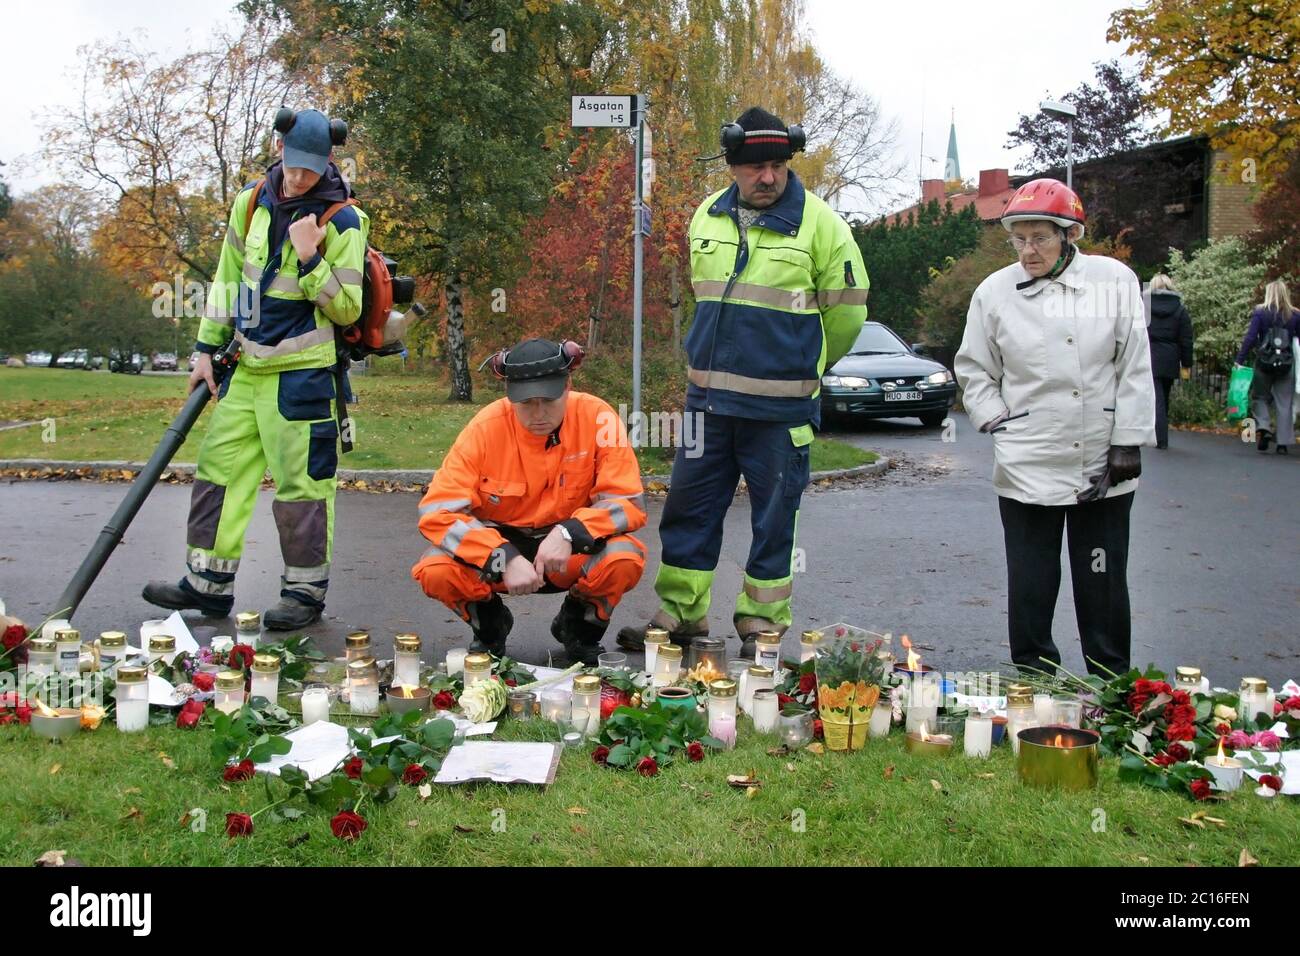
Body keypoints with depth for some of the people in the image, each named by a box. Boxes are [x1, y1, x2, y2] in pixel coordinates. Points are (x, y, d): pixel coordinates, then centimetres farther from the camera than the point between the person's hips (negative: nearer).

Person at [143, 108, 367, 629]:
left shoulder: (343, 220, -9)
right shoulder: (251, 203, 8)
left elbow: (347, 310, -10)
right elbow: (228, 280, 16)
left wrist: (310, 259, -22)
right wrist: (207, 348, 14)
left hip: (303, 373, -6)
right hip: (246, 367, 6)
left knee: (301, 483, -2)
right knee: (218, 468, 10)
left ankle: (306, 592, 12)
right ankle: (207, 583, 22)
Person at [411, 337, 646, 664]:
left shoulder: (597, 417, -17)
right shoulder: (485, 428, -18)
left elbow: (628, 501, -16)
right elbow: (436, 511, -21)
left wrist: (569, 534, -33)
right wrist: (505, 558, -33)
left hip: (573, 552, 0)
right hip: (501, 545, 0)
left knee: (625, 559, -31)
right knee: (435, 570, -28)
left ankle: (580, 626, 4)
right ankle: (489, 623, 9)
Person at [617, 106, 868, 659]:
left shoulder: (819, 224, -6)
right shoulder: (708, 218, 8)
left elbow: (847, 311, 2)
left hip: (780, 407, -4)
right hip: (708, 399, 5)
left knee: (774, 519, 5)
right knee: (689, 508, 9)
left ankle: (761, 624, 18)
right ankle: (680, 615, 21)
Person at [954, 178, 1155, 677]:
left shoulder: (1116, 280, -1)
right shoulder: (994, 292, 1)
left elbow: (1135, 369, 1)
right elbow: (973, 371, 11)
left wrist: (1127, 442, -2)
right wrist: (998, 423, -1)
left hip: (1104, 468, 0)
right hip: (1027, 466, 0)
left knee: (1104, 584, 10)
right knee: (1030, 588, 6)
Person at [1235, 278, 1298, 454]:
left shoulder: (1260, 312, -3)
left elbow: (1250, 338, -9)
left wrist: (1240, 360, -9)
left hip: (1264, 362, -2)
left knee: (1260, 397, 13)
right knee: (1284, 403, 6)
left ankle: (1263, 427, -12)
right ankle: (1283, 442, 5)